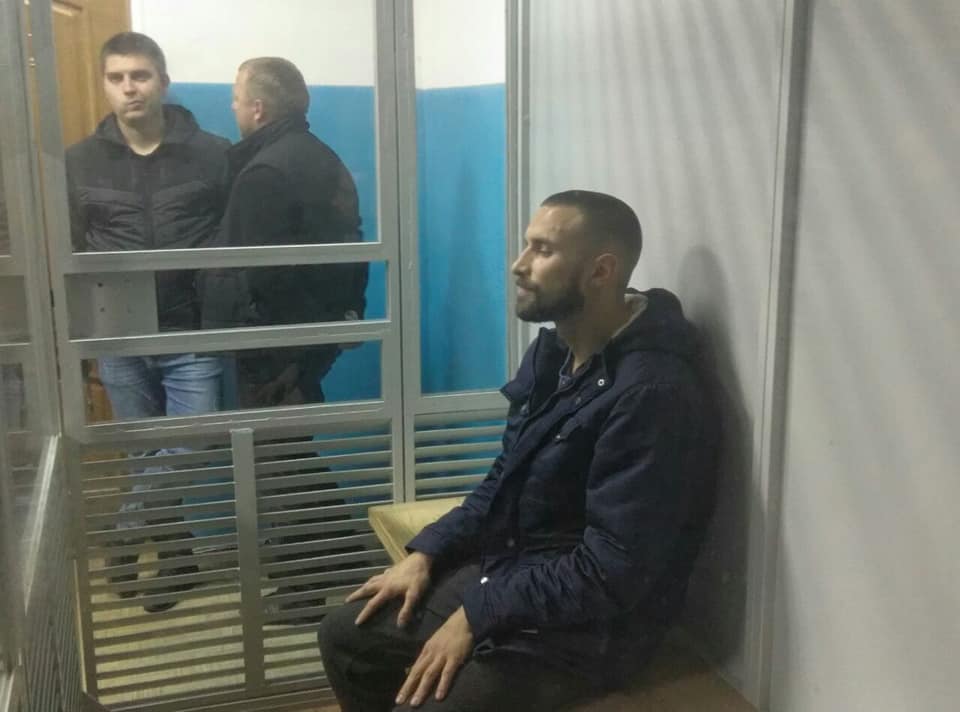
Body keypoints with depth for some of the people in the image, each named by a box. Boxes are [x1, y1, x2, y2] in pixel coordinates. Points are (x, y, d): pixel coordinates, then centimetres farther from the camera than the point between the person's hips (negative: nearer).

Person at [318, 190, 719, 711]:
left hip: (586, 625, -8)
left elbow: (612, 570, -27)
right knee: (346, 636, 10)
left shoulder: (652, 393, -26)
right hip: (506, 574, 9)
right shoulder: (554, 351, 4)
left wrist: (477, 614, -20)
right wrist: (426, 552, 2)